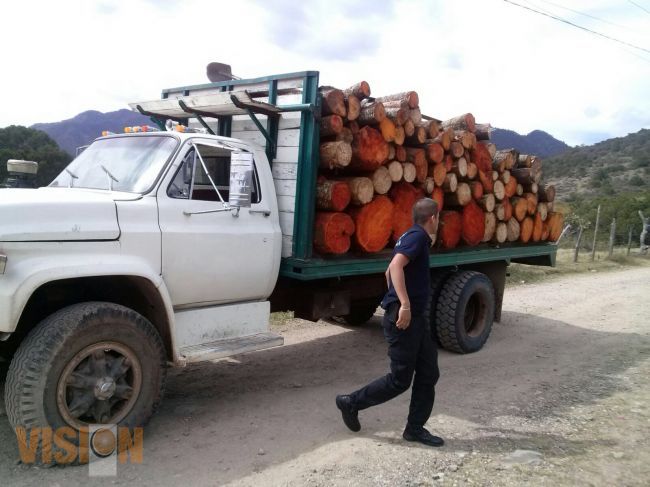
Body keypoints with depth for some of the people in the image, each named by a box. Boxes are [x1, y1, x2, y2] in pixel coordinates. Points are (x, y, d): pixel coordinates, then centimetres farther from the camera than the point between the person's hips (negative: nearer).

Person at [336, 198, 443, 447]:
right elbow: (396, 265, -29)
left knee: (428, 374, 10)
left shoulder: (412, 236, 17)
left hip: (416, 316, 10)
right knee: (400, 379, -2)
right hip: (404, 316, -10)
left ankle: (415, 428, 18)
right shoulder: (417, 236, -12)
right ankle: (351, 402, 13)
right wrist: (404, 304, -34)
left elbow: (390, 272, 27)